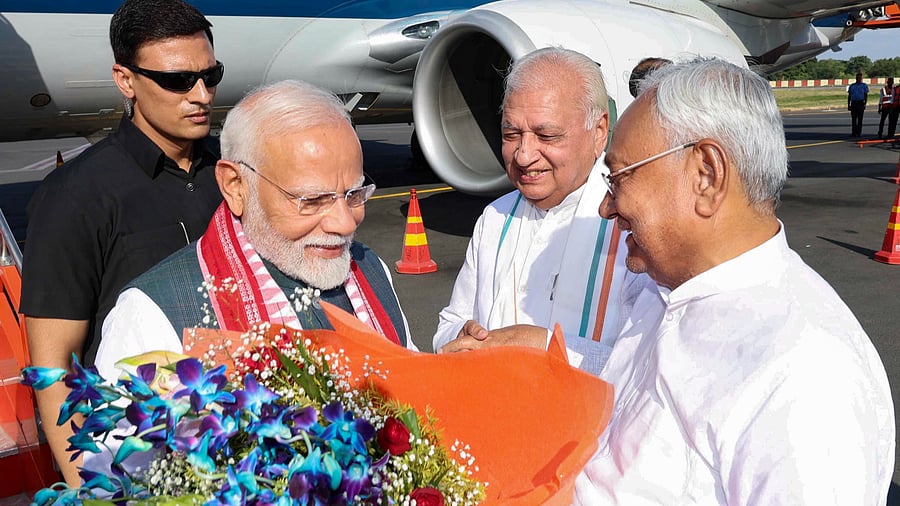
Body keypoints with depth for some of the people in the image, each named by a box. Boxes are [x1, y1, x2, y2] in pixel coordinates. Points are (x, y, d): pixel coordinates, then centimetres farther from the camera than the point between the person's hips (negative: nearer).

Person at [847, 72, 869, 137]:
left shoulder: (864, 86, 6)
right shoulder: (852, 86, 16)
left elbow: (866, 95, 1)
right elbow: (849, 96, 16)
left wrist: (865, 104, -10)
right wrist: (848, 105, 8)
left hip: (860, 103, -3)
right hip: (853, 103, 3)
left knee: (860, 119, -3)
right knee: (853, 119, 2)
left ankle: (859, 132, -1)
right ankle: (854, 132, 5)